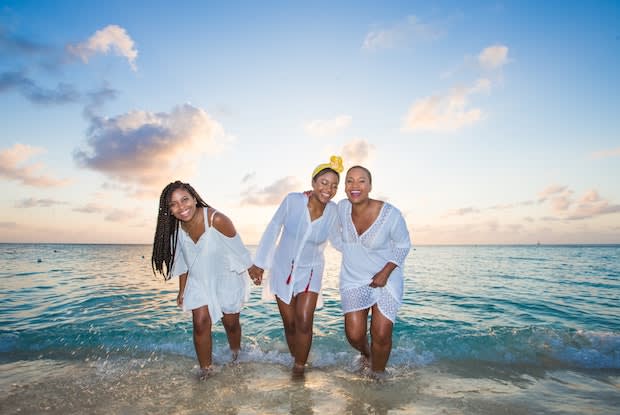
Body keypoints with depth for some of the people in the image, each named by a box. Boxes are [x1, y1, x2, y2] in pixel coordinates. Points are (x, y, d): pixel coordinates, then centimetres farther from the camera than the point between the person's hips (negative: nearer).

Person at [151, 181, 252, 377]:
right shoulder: (176, 228, -11)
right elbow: (182, 262, 3)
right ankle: (205, 371, 16)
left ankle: (236, 359, 40)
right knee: (200, 324, -3)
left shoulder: (217, 219, -30)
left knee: (231, 324, 10)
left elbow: (238, 250, -19)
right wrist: (182, 290, 8)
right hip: (199, 282, 4)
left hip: (227, 280, -3)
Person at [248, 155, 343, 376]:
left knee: (304, 322, -9)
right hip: (283, 269, 0)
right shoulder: (292, 200, -19)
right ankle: (296, 361, 32)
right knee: (289, 324, 8)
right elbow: (273, 229, -7)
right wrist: (259, 263, -3)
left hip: (310, 271, 1)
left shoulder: (334, 211, -12)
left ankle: (299, 368, 12)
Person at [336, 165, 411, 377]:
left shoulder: (390, 214, -20)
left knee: (381, 335, -3)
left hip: (386, 280, -2)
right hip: (353, 280, 2)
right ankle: (365, 354, 36)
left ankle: (377, 375, 28)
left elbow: (403, 245, -5)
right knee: (354, 335, -2)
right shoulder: (342, 207, -11)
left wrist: (385, 273, -14)